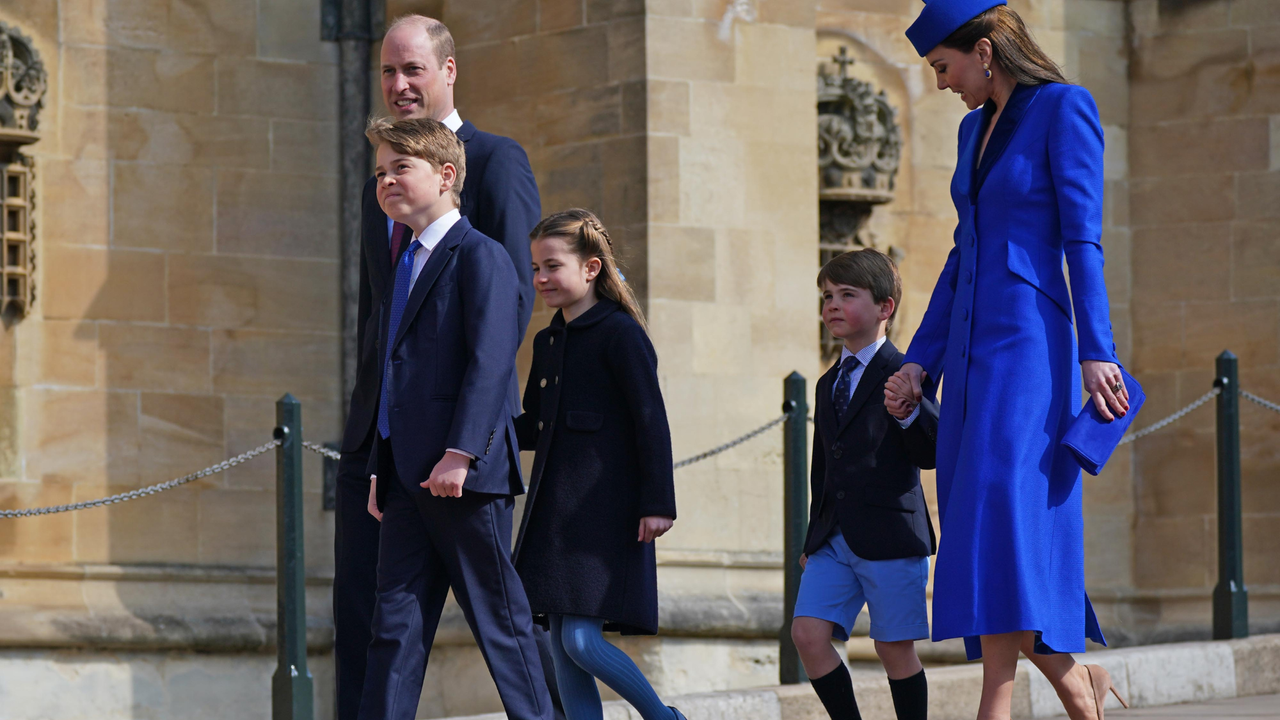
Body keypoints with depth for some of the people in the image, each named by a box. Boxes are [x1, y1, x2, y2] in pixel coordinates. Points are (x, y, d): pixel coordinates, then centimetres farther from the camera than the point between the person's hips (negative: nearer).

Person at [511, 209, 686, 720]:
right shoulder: (548, 342, 16)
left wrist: (658, 503, -15)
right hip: (554, 509, 8)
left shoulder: (619, 333, -8)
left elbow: (651, 421, -11)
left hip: (605, 508, -8)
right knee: (562, 649, 3)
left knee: (581, 640, -14)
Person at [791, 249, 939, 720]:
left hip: (890, 535, -6)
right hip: (833, 539, 6)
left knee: (895, 648, -1)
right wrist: (815, 536, 23)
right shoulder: (829, 384, 18)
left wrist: (909, 414, -30)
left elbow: (932, 455, -12)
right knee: (808, 633, -8)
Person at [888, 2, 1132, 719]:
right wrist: (923, 360, 17)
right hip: (972, 350, 8)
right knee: (976, 522, 5)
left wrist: (1096, 352, -16)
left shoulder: (1065, 108, -5)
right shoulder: (976, 127, 18)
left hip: (1030, 343, -8)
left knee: (1002, 507, -17)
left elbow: (1083, 238, -11)